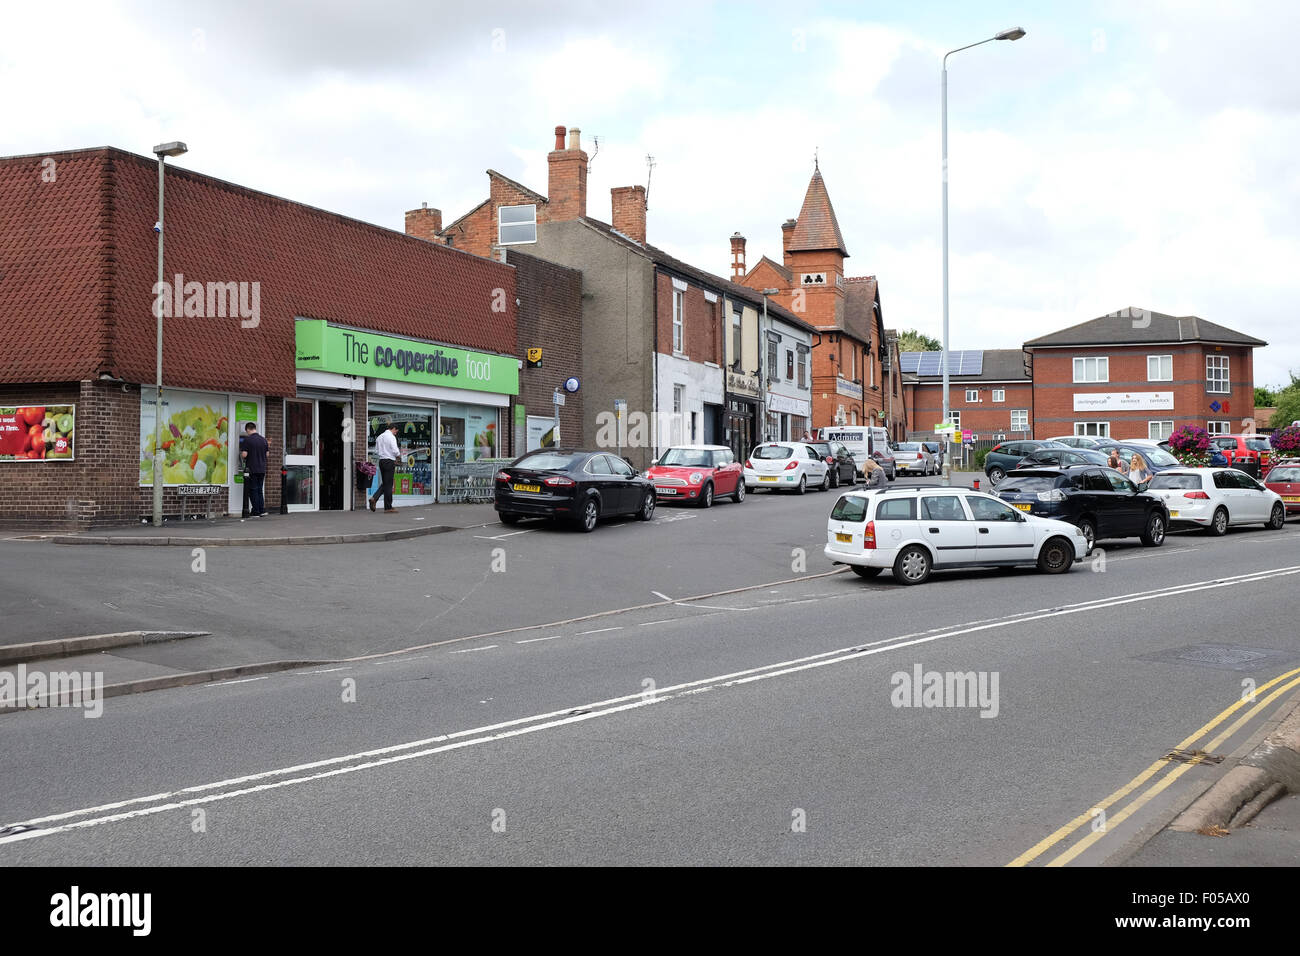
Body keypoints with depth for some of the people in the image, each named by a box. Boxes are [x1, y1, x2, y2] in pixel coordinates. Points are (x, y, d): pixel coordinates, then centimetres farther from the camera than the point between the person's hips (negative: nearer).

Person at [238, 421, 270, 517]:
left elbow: (244, 454, -15)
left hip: (252, 469, -5)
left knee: (253, 491, 1)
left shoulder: (247, 440, -10)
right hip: (262, 469, 5)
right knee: (260, 490, 13)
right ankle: (262, 510, 9)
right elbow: (267, 453, 12)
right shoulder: (263, 440, 7)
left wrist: (241, 457, 7)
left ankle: (255, 512, 1)